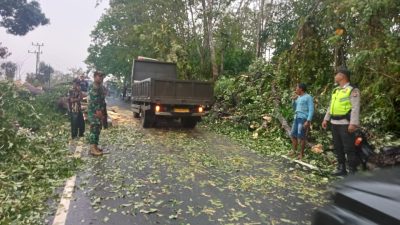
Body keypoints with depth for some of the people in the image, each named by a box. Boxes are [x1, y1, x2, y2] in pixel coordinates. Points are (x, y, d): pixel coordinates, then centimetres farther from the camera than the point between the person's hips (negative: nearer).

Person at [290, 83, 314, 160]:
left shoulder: (308, 97, -5)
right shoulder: (298, 98, 18)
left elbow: (311, 110, -11)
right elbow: (295, 108, 24)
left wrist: (308, 121, -20)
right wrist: (293, 100, 9)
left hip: (304, 119, -8)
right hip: (296, 118, 8)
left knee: (301, 136, -8)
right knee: (293, 135, 8)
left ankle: (301, 154, 3)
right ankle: (294, 151, 20)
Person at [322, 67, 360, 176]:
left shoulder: (352, 90, -8)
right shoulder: (335, 90, 16)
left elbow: (355, 108, -15)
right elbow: (330, 106, 20)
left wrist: (353, 123, -22)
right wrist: (326, 119, 15)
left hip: (345, 124, -8)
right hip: (335, 123, 8)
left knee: (349, 148, -3)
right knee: (338, 147, 14)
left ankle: (352, 171, 6)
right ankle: (341, 169, 24)